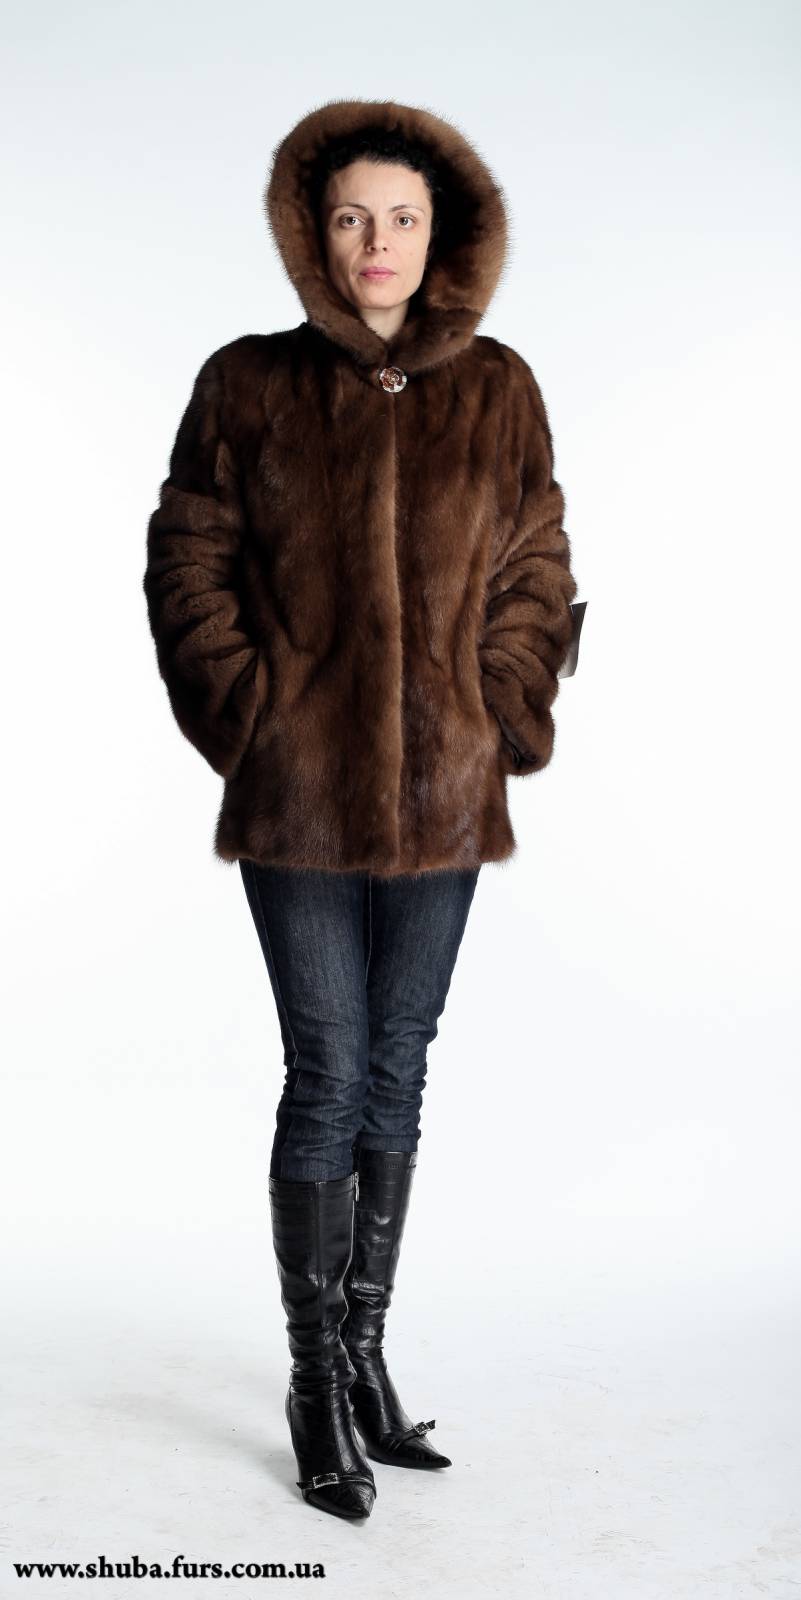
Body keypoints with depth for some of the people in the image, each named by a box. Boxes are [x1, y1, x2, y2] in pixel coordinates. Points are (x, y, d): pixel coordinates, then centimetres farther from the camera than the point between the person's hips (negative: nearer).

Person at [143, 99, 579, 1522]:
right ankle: (316, 1381, 16)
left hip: (445, 796, 3)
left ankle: (365, 1349, 27)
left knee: (396, 1076, 11)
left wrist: (500, 726, 0)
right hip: (300, 800, -2)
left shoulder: (498, 390, 6)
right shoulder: (249, 384, 1)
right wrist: (253, 722, -5)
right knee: (328, 1076, -1)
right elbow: (188, 567, 2)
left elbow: (535, 578, 9)